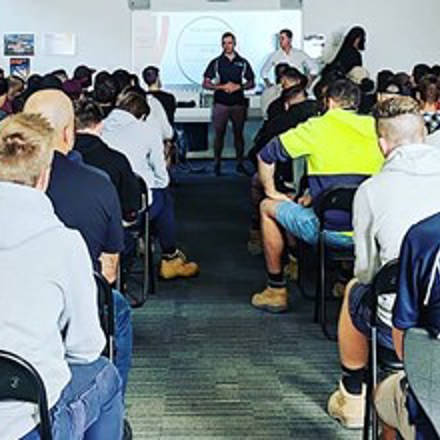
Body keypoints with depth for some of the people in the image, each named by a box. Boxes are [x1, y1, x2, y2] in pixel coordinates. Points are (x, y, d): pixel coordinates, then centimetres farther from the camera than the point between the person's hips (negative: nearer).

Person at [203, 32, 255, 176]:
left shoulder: (243, 63, 8)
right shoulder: (216, 63, 4)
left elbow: (251, 83, 10)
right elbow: (205, 83, 2)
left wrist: (238, 87, -8)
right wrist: (222, 87, -11)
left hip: (238, 103, 1)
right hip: (220, 103, -1)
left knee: (238, 133, 4)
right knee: (219, 134, 1)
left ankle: (240, 164, 11)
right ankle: (216, 164, 7)